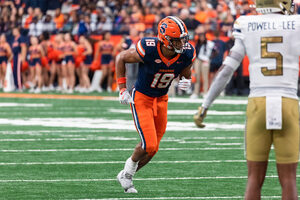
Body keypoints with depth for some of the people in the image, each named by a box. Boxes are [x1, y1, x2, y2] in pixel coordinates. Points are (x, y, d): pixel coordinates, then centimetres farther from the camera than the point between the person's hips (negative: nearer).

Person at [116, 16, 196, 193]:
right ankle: (130, 167, 18)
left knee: (152, 149, 9)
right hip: (141, 98, -5)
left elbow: (186, 73, 7)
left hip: (161, 99, 5)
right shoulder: (148, 49, -29)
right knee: (149, 145, -14)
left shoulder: (187, 54, -16)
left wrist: (186, 81, -18)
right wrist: (122, 89, -10)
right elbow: (121, 58, -11)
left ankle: (126, 176, 32)